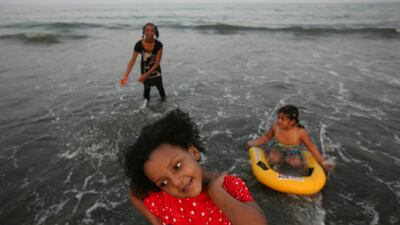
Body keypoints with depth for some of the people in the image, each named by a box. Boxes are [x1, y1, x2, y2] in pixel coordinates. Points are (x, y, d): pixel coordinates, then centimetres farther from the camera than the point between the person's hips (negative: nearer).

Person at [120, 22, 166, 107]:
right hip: (144, 67, 0)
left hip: (155, 68, 0)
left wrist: (146, 75, -31)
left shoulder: (158, 45, -30)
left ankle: (163, 96, 47)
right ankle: (146, 99, 36)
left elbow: (157, 62, -26)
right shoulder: (139, 45, -29)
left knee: (159, 85, 15)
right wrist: (125, 75, -33)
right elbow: (132, 60, -24)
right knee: (146, 86, 8)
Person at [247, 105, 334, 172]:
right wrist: (253, 143, -7)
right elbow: (266, 137, 3)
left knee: (296, 163, -35)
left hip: (293, 154, -2)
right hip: (278, 151, 2)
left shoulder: (301, 132, -22)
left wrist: (322, 162, -13)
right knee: (272, 159, -31)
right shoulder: (275, 127, -17)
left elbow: (311, 148, -9)